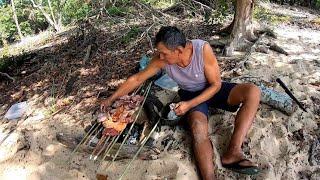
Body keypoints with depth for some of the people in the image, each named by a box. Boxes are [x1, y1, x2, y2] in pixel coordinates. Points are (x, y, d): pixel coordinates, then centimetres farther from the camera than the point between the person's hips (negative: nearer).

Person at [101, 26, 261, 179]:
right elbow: (136, 79, -8)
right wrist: (111, 99, -2)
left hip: (212, 89, 0)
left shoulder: (203, 49, -29)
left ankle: (232, 153, -31)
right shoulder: (162, 59, -21)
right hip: (191, 95, 0)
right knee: (198, 128, -33)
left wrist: (189, 104, -27)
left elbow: (216, 84, -19)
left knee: (253, 92, -26)